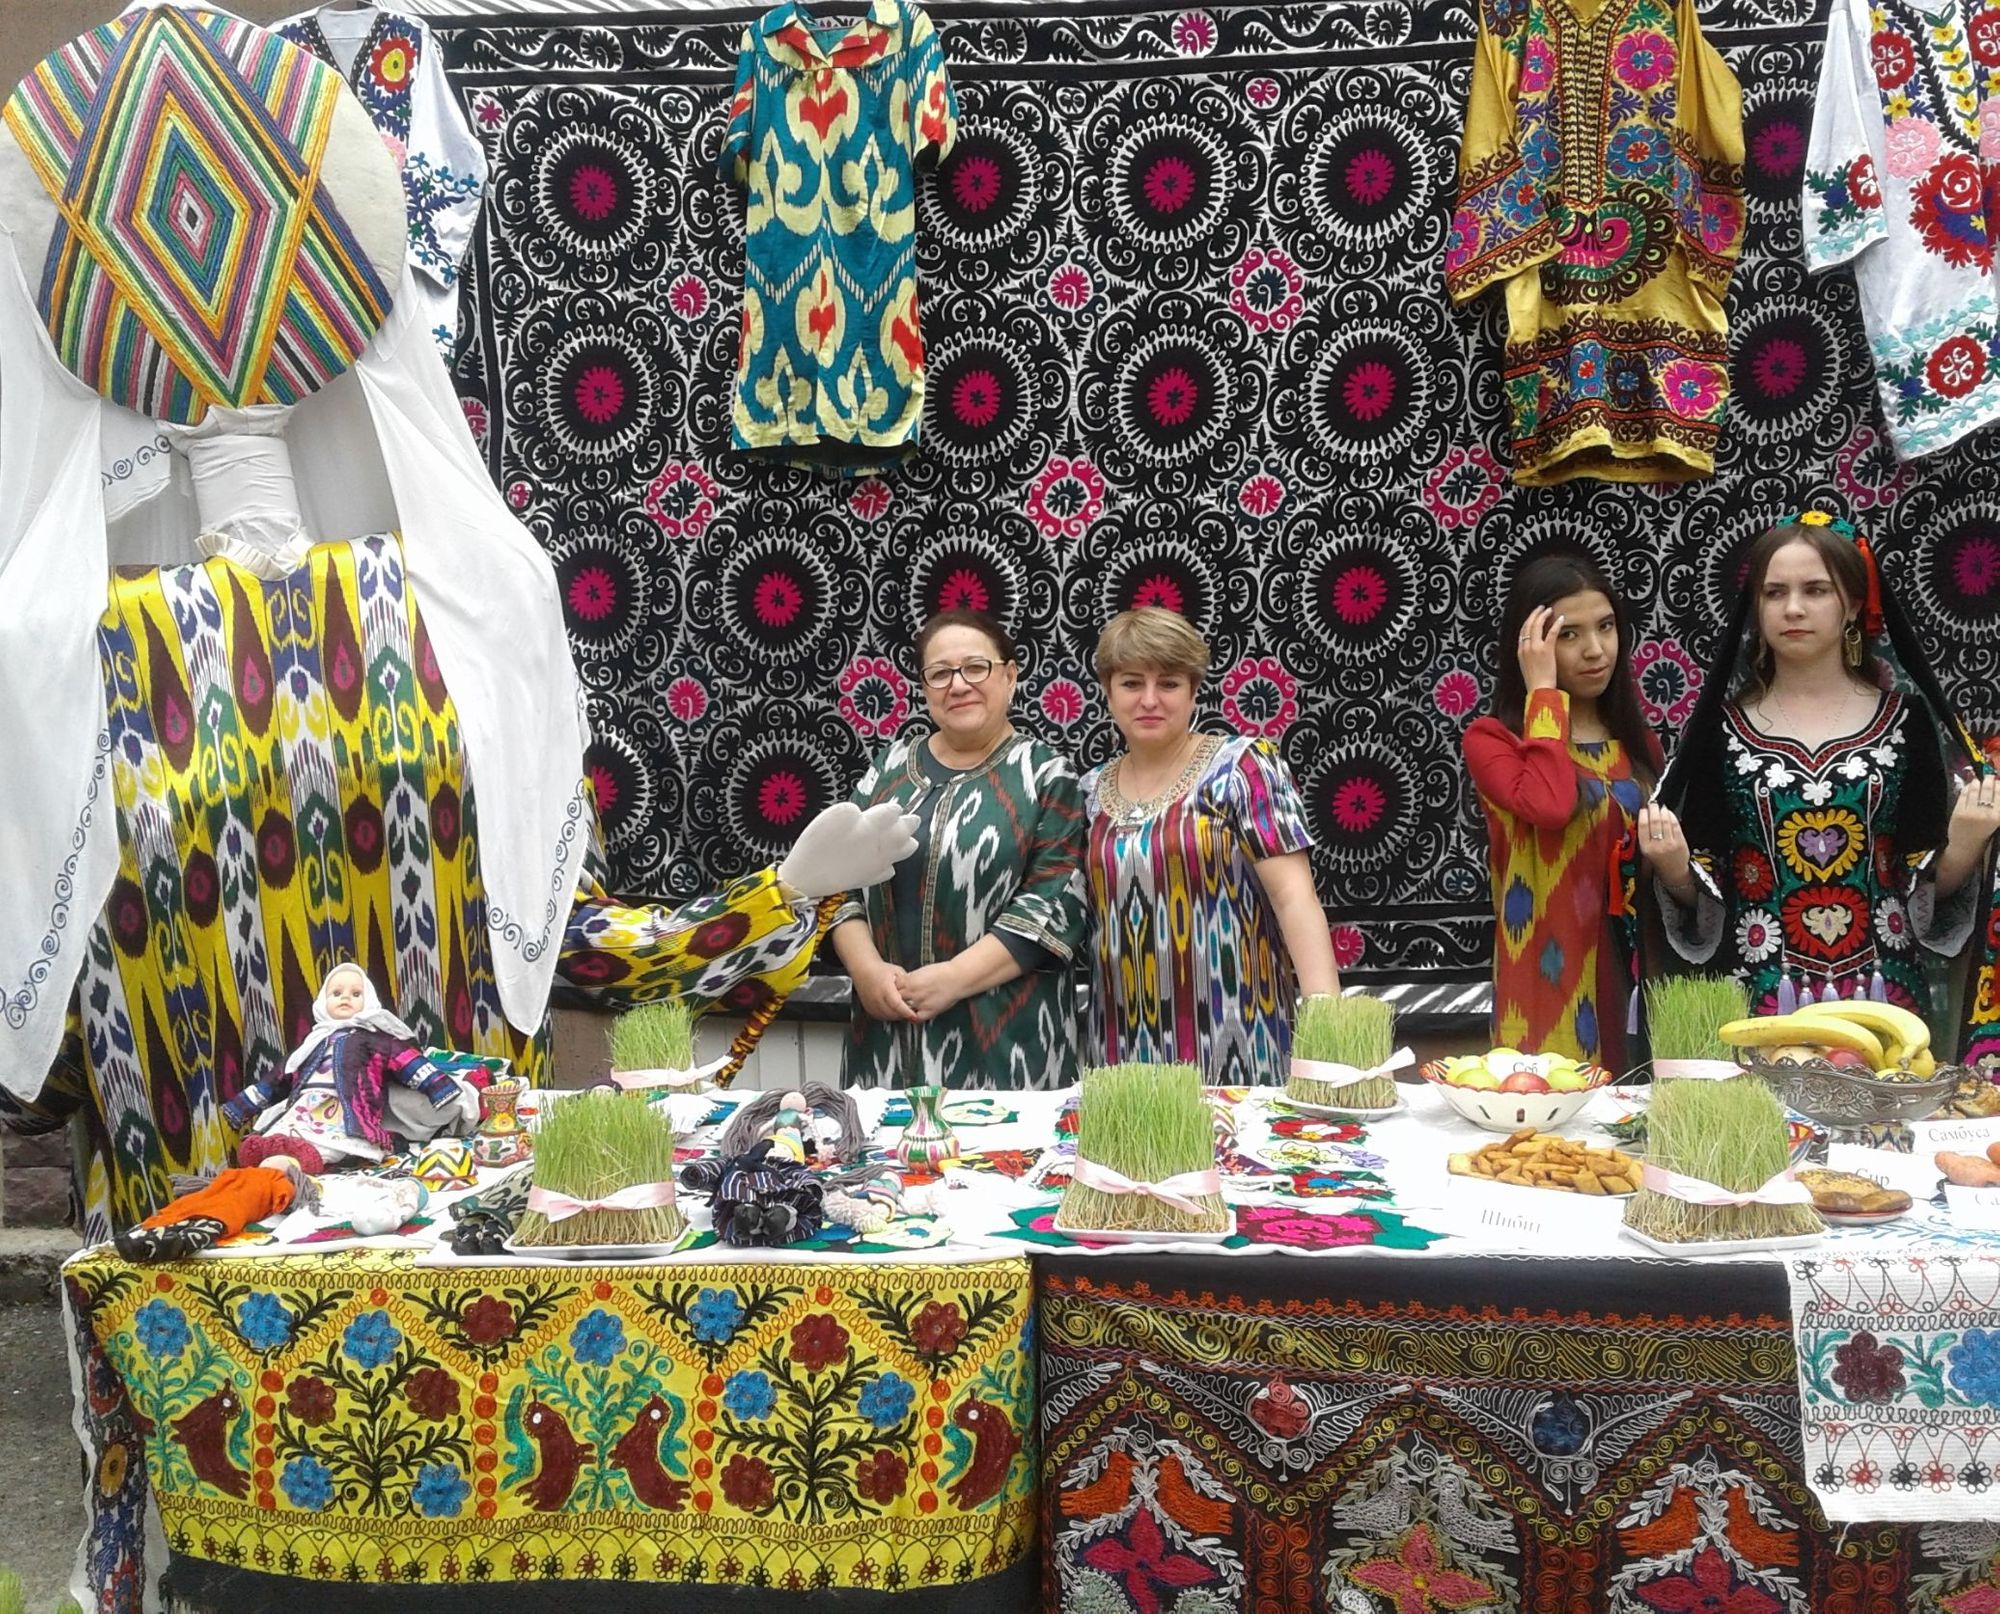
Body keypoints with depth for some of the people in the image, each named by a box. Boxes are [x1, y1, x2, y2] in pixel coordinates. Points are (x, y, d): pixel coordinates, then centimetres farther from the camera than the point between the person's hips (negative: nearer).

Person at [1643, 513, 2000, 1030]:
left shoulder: (1904, 717, 1)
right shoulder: (1721, 724, 1)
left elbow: (1931, 890, 3)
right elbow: (1699, 901, 2)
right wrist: (1673, 868, -17)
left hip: (1883, 992, 1)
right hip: (1756, 998, 0)